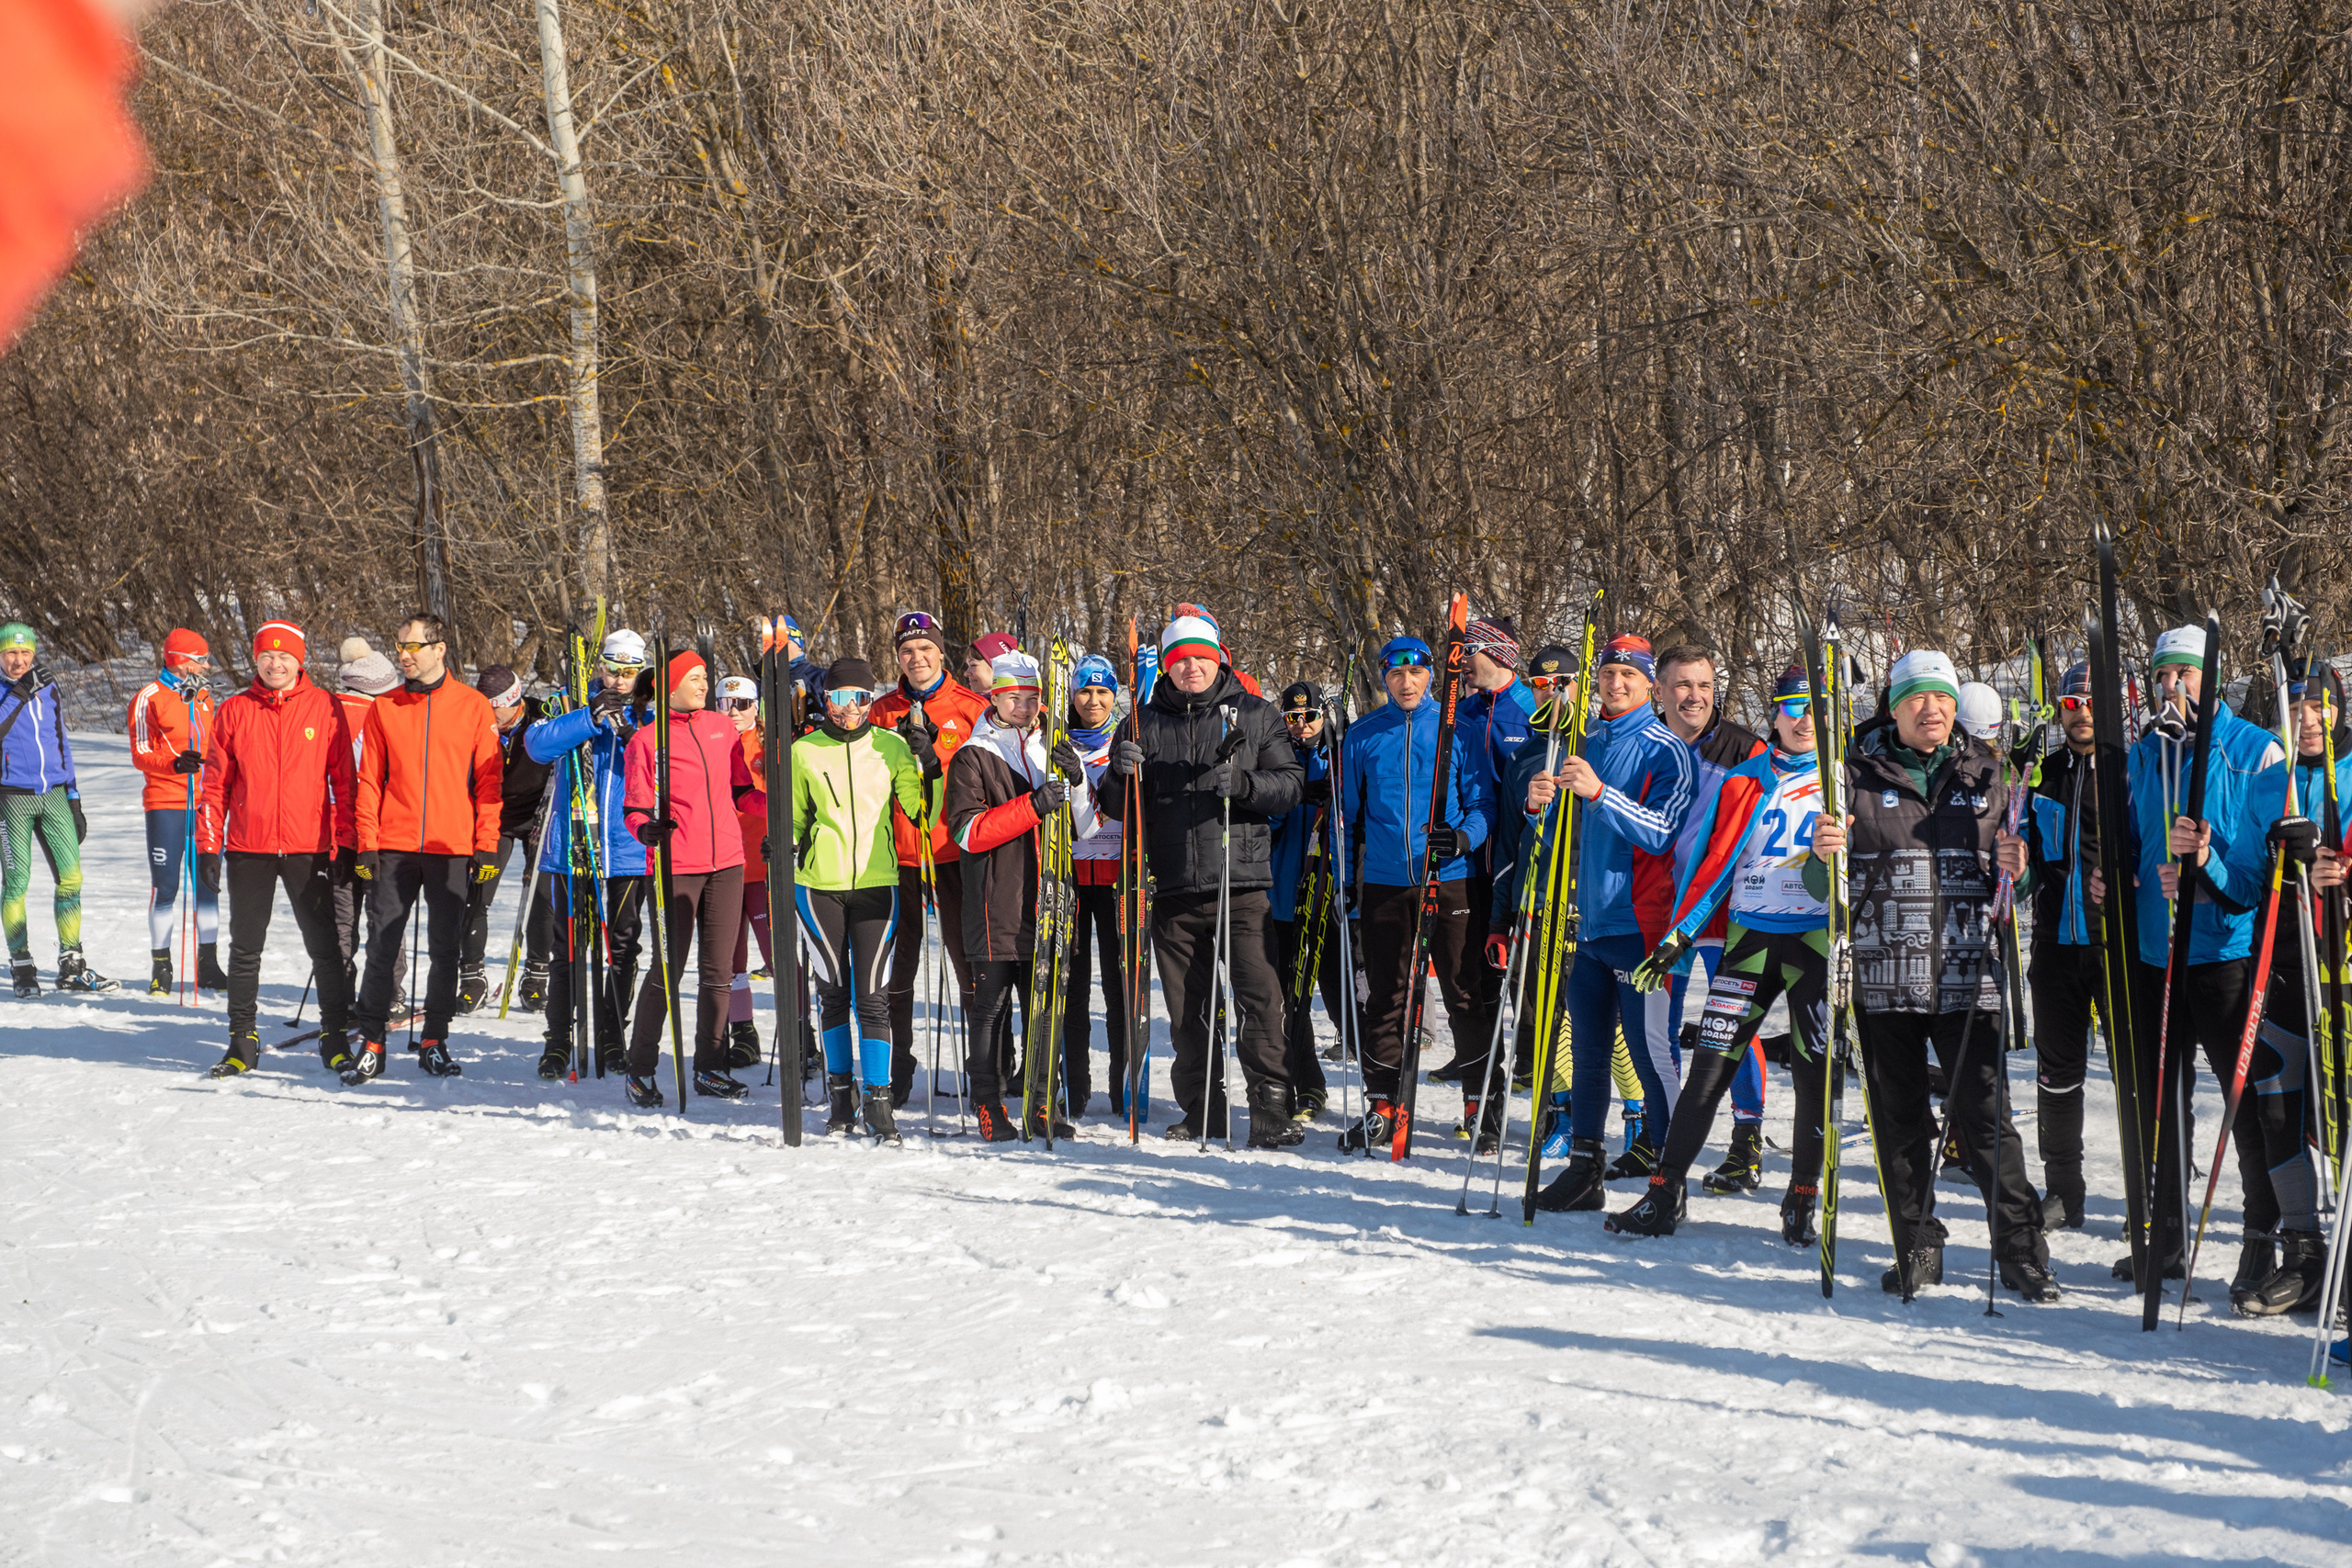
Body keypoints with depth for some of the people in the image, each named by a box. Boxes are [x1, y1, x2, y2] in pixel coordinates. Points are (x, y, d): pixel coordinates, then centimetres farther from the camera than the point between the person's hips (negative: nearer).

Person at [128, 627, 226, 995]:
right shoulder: (150, 698, -4)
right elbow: (140, 754, -9)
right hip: (166, 803, -6)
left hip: (203, 803, 6)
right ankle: (160, 968, 4)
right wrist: (174, 763, -25)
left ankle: (208, 965, 13)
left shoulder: (203, 698, 16)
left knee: (208, 883, 6)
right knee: (165, 886, -4)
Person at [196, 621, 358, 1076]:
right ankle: (242, 1042, 16)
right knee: (245, 948, 8)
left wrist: (348, 841, -1)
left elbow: (344, 778, 3)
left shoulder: (325, 708, 1)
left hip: (309, 847, -2)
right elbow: (216, 783, 7)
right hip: (249, 849, 2)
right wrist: (208, 847, 3)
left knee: (325, 947, 0)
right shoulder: (234, 711, 5)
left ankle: (336, 1039, 8)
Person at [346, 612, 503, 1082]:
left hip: (451, 849, -1)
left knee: (445, 950, 4)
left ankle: (435, 1042, 14)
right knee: (382, 947, -1)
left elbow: (489, 780, 2)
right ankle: (371, 1043, 5)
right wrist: (367, 844, -2)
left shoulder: (474, 707, 2)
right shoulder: (385, 708, 7)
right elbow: (369, 780, 7)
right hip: (394, 848, 1)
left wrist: (486, 846, -4)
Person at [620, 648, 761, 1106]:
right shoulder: (646, 739, -3)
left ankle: (710, 1068, 16)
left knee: (718, 970, 7)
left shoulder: (721, 727, 11)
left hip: (726, 862, 5)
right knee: (668, 972, -4)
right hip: (676, 867, -5)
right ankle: (641, 1070, 7)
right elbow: (634, 808, -4)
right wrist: (646, 828, -25)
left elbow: (741, 789, 19)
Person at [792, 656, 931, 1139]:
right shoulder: (804, 751, 4)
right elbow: (795, 815, 13)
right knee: (833, 991, 7)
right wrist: (786, 844, -5)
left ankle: (877, 1099, -3)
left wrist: (927, 768, -11)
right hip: (820, 884, 1)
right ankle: (841, 1092, 21)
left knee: (871, 994, -6)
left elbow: (919, 809, 3)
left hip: (875, 882, -1)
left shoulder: (891, 747, 4)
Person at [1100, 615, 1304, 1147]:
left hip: (1241, 883, -2)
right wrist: (1123, 775, -9)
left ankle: (1271, 1109, -9)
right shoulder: (1144, 723, 13)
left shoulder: (1254, 714, 8)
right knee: (1187, 1010, 6)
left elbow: (1290, 784, 3)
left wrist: (1242, 783, -16)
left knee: (1260, 997, -12)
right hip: (1173, 888, 2)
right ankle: (1200, 1109, 17)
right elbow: (1117, 809, 13)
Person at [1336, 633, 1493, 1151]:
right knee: (1384, 997, 5)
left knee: (1464, 992, -2)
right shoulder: (1363, 736, 8)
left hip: (1450, 878, -2)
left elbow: (1483, 801, 3)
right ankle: (1382, 1105, 11)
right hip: (1384, 884, 2)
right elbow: (1348, 812, 15)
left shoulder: (1456, 729, 2)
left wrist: (1464, 838, -17)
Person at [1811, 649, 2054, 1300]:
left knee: (1985, 1116, -4)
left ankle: (2021, 1250, 3)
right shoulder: (1861, 775, 4)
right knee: (1899, 1121, 6)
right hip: (1884, 981, 0)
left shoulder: (1984, 776, 9)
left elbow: (2005, 876, 18)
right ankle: (1918, 1250, 18)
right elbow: (1830, 885, 5)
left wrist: (2013, 871, -6)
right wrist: (1824, 855, -18)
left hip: (1965, 978, 0)